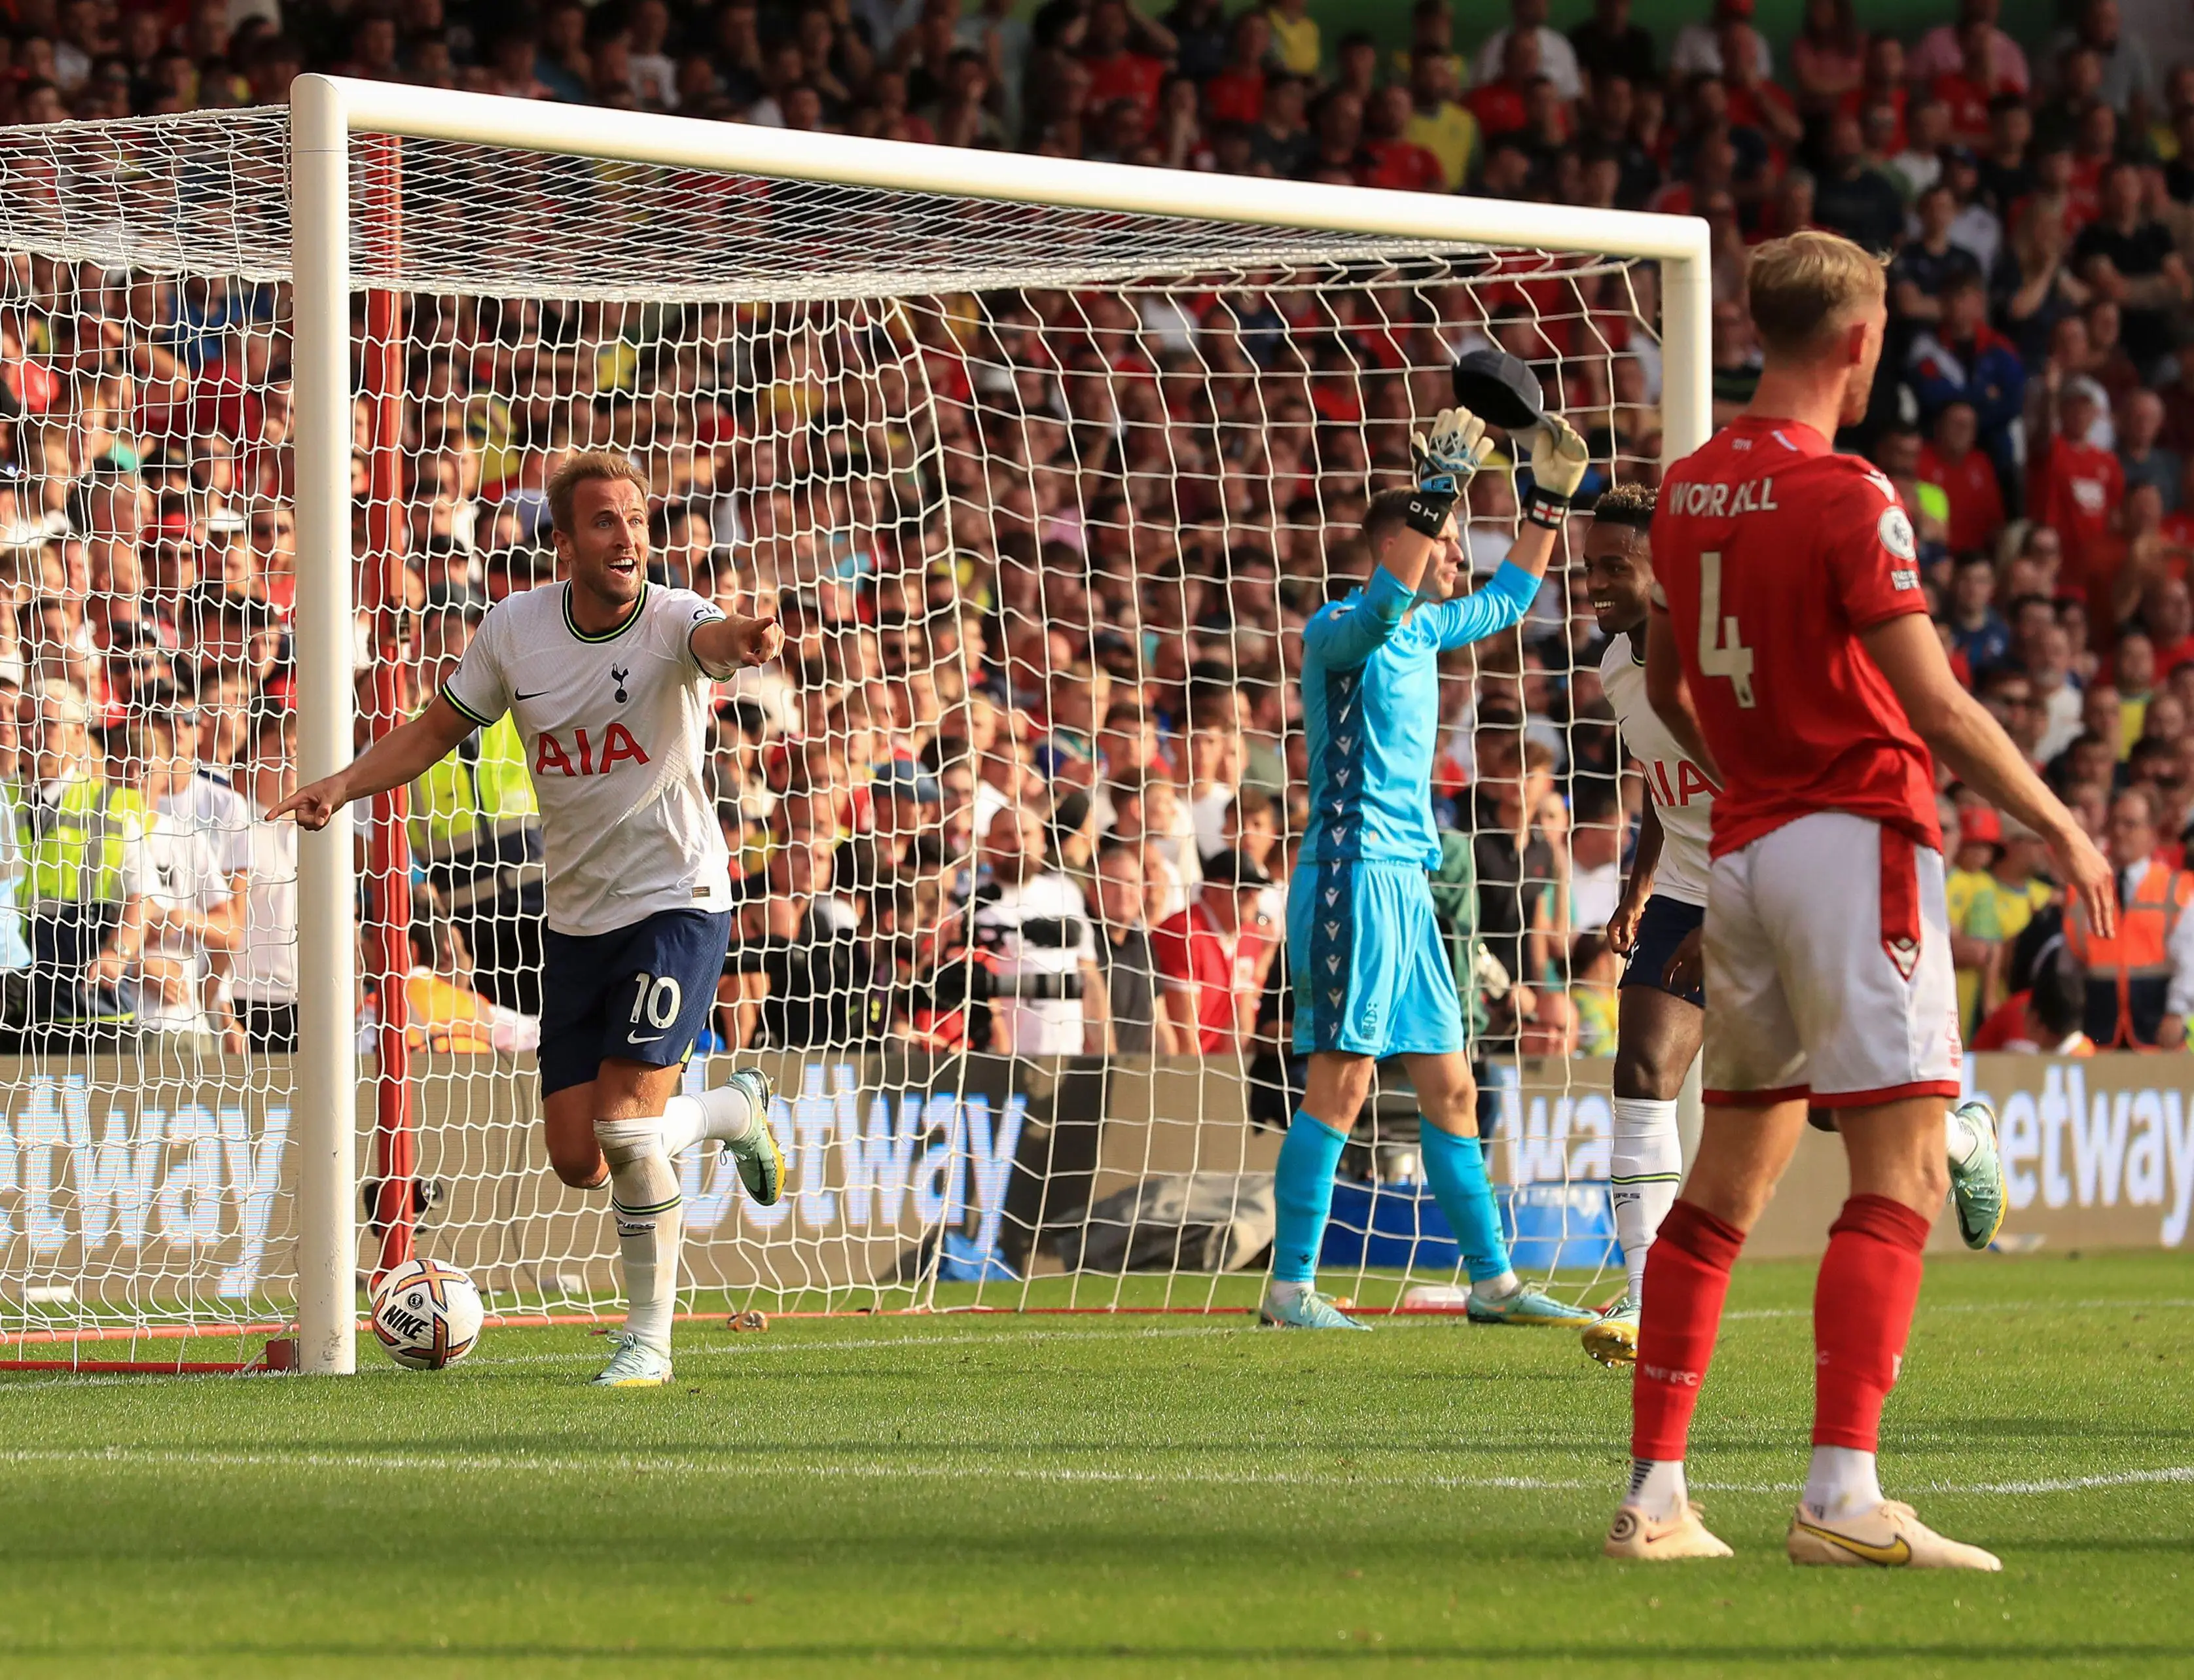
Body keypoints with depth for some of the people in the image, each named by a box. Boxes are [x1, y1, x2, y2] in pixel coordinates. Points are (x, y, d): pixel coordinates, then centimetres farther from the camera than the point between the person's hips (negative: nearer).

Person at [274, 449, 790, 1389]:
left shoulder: (670, 620, -15)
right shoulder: (516, 627, -2)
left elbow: (715, 640, -40)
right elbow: (438, 729, 12)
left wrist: (746, 641, -65)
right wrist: (344, 787, -3)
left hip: (676, 899, -5)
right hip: (576, 916, 5)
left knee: (625, 1125, -18)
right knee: (577, 1161, 4)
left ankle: (649, 1339, 1)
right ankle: (737, 1111, 34)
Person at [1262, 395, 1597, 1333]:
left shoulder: (1424, 631, 17)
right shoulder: (1339, 630, -9)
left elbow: (1506, 601, 36)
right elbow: (1384, 603, -33)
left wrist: (1549, 505, 28)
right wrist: (1437, 495, -34)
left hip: (1406, 883, 9)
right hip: (1351, 876, -9)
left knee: (1451, 1088, 10)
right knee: (1340, 1081, -11)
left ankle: (1492, 1280, 15)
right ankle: (1291, 1289, -9)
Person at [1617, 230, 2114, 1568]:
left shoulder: (1692, 490, 10)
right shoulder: (1847, 497, -14)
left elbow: (1668, 684, 22)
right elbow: (1935, 705, -17)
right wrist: (2061, 828, -7)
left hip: (1746, 846, 8)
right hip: (1858, 842, -8)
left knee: (1731, 1178, 11)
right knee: (1903, 1172, -9)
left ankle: (1655, 1494, 10)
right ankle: (1844, 1495, -19)